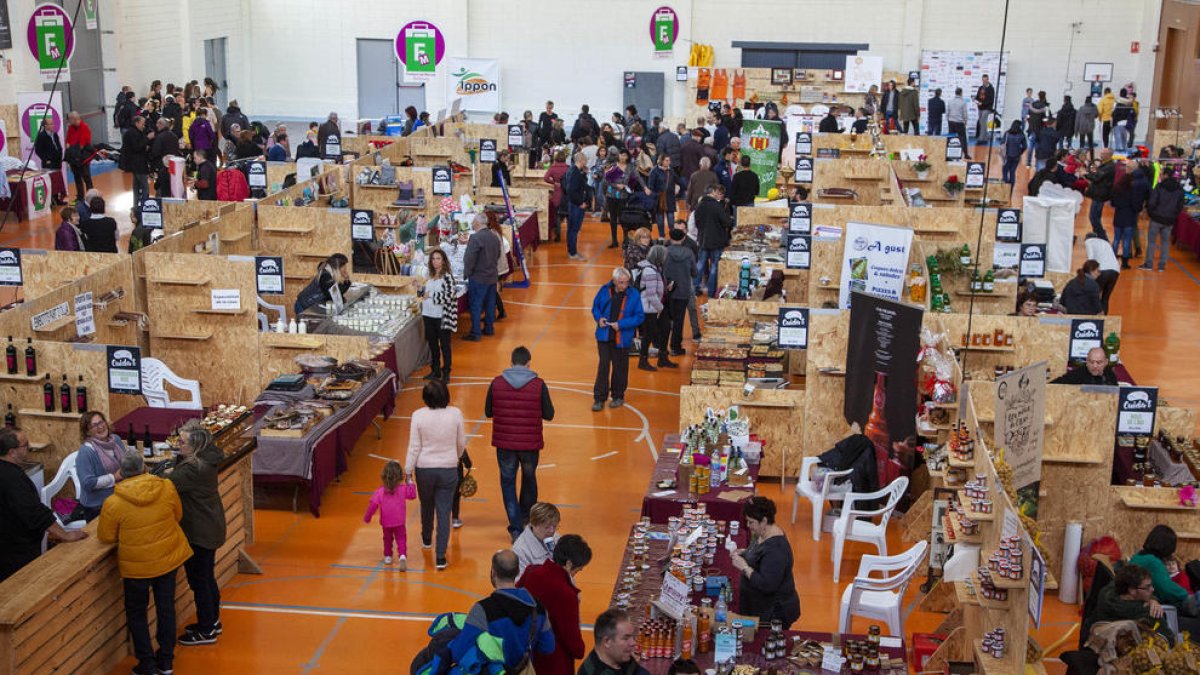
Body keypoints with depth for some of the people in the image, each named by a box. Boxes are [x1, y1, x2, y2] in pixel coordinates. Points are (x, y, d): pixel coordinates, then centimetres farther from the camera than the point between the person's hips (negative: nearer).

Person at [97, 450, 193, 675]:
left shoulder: (113, 503, -20)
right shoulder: (167, 487, -14)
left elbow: (106, 537, -6)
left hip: (137, 565, -3)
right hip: (169, 558, 3)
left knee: (136, 613, 16)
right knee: (166, 606, 17)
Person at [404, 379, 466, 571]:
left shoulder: (418, 415, -12)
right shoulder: (455, 414, -9)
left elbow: (414, 447, -9)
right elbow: (462, 443, 3)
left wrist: (408, 471, 1)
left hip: (424, 469, 1)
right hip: (448, 469, 0)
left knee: (426, 506, 24)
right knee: (444, 512, 3)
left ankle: (427, 539, 47)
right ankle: (440, 556, 0)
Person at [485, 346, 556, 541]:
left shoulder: (496, 383, -7)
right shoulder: (539, 385, -10)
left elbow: (488, 412, 2)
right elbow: (549, 415, -4)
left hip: (504, 443, 0)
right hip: (530, 443, 0)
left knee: (508, 482, 11)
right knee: (529, 479, 24)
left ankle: (516, 528, 3)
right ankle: (527, 517, 42)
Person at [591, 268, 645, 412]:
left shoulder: (634, 295, -9)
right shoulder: (604, 290, -3)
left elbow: (640, 317, -7)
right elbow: (595, 307, 11)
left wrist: (621, 324, -17)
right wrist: (599, 318, -10)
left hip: (622, 338, -1)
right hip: (604, 335, 1)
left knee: (620, 368, 10)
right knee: (603, 366, 0)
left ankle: (618, 396, 27)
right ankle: (599, 398, 7)